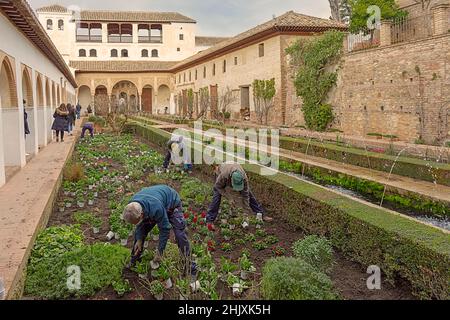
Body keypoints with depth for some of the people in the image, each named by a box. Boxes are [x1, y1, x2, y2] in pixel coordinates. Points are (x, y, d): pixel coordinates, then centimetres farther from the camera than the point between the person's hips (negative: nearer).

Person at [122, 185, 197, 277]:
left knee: (180, 235, -15)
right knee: (139, 232, 1)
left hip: (172, 204, -6)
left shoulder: (156, 209, -47)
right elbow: (140, 224, -4)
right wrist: (139, 240, -9)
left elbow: (165, 229, -33)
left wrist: (159, 252, -25)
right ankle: (133, 261, 19)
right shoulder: (132, 206, -27)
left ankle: (190, 265, 0)